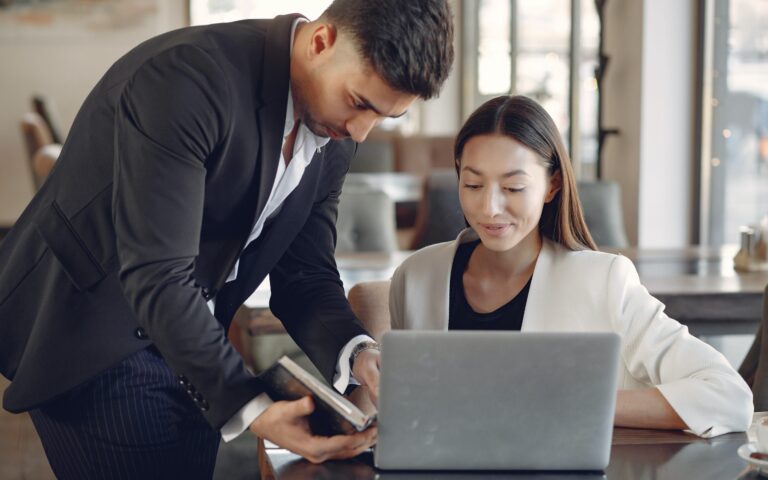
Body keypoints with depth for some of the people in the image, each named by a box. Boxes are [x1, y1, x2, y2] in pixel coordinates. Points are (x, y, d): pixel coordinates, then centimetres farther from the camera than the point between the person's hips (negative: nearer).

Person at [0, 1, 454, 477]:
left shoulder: (335, 138, -3)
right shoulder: (184, 78, -27)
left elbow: (304, 273, 1)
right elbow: (157, 276, -31)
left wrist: (356, 353, -19)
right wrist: (250, 409, -36)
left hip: (192, 345, 7)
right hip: (89, 330, -7)